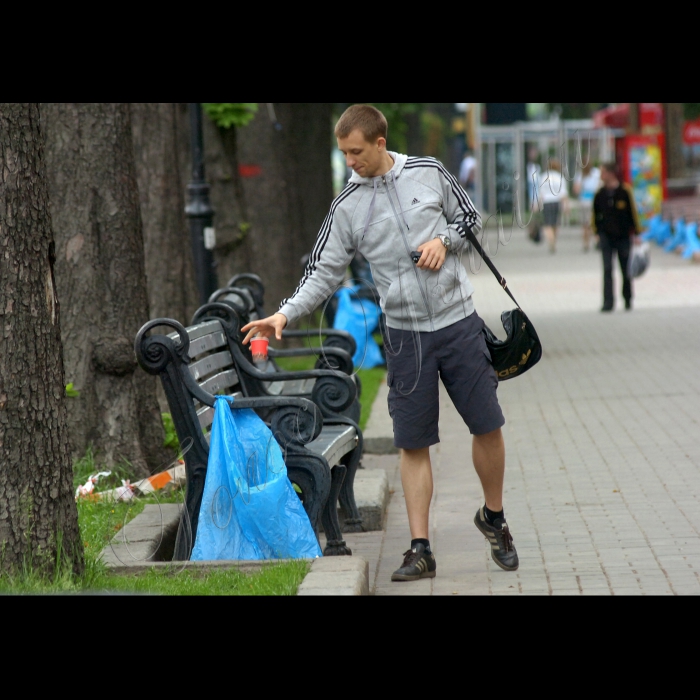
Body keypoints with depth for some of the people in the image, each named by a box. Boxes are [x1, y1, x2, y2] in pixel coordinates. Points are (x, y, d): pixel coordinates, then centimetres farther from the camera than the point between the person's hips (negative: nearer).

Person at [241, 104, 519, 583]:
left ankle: (494, 518, 27)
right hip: (405, 333, 0)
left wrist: (444, 240, -9)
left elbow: (470, 216, 12)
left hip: (458, 321, 0)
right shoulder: (347, 207, 0)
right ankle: (421, 551, 5)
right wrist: (285, 315, -12)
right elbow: (324, 273, 1)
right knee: (413, 442, 0)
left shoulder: (429, 174, -1)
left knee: (488, 426, 3)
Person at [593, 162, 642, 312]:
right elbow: (596, 214, 13)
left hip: (624, 236, -2)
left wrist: (636, 233, -2)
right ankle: (608, 302, -8)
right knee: (607, 270, -7)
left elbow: (633, 212, -2)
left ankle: (628, 300, 25)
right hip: (606, 237, 2)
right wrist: (597, 230, 7)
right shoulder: (600, 194, 3)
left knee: (626, 270, 9)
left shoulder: (625, 191, -6)